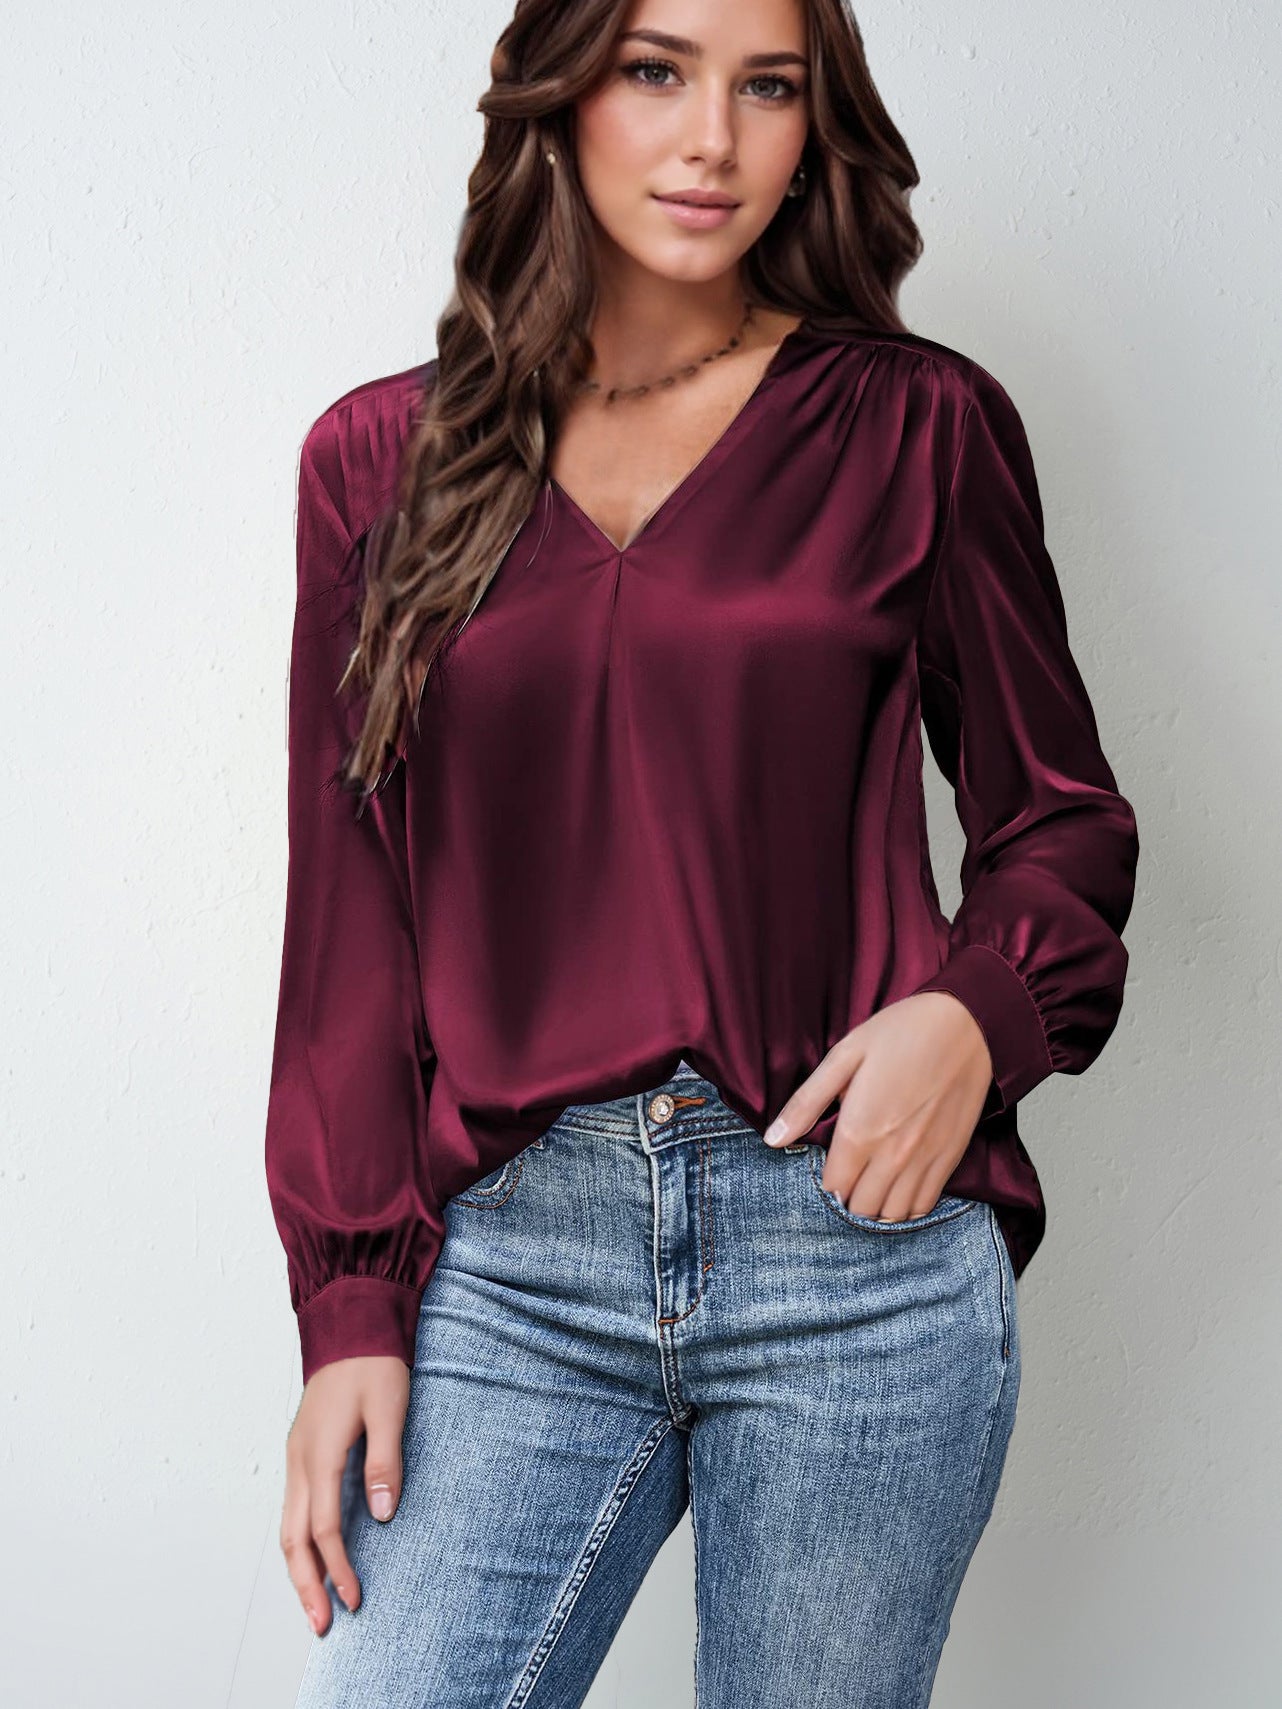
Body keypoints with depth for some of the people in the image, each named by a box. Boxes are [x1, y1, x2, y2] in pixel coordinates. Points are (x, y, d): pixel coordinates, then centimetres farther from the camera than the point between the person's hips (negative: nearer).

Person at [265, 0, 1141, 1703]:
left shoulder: (919, 427, 3)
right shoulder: (382, 460, 8)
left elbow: (1064, 817, 11)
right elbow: (351, 920, 7)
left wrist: (975, 1012, -11)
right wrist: (351, 1307, 1)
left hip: (855, 1248, -1)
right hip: (513, 1257, 1)